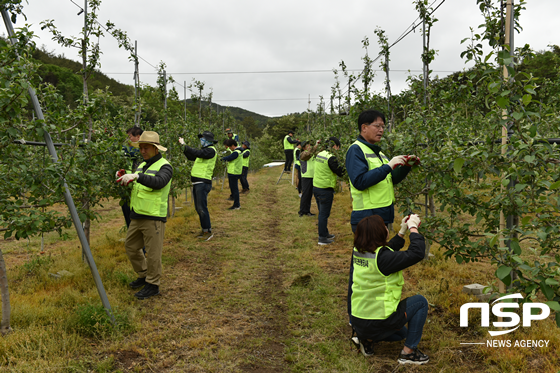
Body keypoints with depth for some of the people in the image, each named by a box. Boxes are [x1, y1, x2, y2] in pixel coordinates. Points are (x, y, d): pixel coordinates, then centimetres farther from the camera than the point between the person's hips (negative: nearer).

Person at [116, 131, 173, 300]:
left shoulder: (164, 166, -10)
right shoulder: (142, 166, 15)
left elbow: (159, 182, -30)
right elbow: (135, 185, 21)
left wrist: (137, 177, -40)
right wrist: (124, 179, 0)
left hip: (153, 217, -8)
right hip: (137, 216, 9)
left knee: (152, 252, 0)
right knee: (131, 247, 17)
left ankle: (152, 285, 14)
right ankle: (144, 275, 35)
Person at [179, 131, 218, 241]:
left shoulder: (211, 150, -9)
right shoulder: (205, 150, 20)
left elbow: (197, 153, -23)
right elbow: (191, 157, 24)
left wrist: (184, 145, -17)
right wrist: (184, 146, 12)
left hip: (203, 183, -10)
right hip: (197, 183, 10)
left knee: (202, 208, -10)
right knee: (198, 208, 12)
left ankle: (208, 231, -3)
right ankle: (204, 230, 20)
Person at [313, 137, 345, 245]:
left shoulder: (320, 154, 7)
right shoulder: (331, 158, -19)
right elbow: (340, 173, -15)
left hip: (316, 186, 9)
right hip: (325, 189, -8)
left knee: (322, 212, 19)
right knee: (324, 214, 0)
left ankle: (325, 233, 32)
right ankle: (322, 238, 8)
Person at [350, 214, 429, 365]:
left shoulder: (359, 252, 0)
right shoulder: (382, 258, -25)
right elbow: (416, 254, -24)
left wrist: (402, 232, 13)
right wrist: (413, 228, -10)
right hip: (377, 323, -8)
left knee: (402, 333, 35)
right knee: (420, 302, 10)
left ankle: (368, 339, 14)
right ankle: (408, 351, 11)